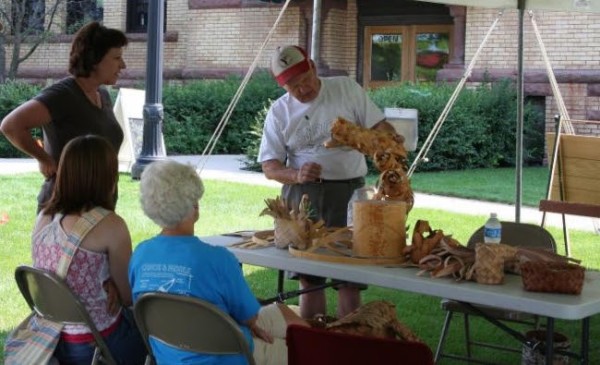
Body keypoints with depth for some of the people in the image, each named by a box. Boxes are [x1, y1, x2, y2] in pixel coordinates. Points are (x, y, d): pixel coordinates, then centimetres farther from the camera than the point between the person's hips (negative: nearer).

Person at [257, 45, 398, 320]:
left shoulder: (346, 89, 2)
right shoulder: (279, 111, 6)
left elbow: (380, 126, 1)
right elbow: (269, 166, 3)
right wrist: (296, 175, -18)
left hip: (348, 189, -2)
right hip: (301, 194, 2)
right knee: (308, 275, 6)